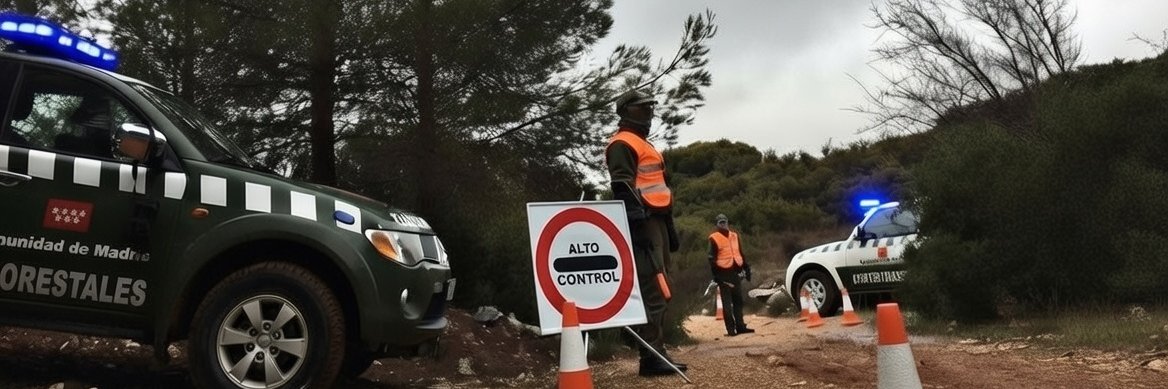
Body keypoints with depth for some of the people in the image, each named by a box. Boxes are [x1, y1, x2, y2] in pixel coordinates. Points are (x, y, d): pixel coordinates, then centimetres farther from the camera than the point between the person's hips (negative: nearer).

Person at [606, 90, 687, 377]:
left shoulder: (644, 144, 26)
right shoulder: (623, 144, -7)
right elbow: (623, 189, -19)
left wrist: (669, 227, 25)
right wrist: (638, 224, -26)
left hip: (656, 221, 11)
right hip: (643, 223, -11)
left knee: (658, 291, 10)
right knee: (652, 290, -14)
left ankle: (656, 353, 15)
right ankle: (652, 358, -12)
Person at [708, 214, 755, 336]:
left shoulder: (734, 236, 14)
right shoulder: (714, 238, -5)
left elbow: (740, 253, 21)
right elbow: (711, 258, -8)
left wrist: (746, 267, 15)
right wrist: (715, 274, -14)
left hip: (735, 272, 6)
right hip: (724, 273, -6)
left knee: (738, 300, 10)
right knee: (727, 303, -3)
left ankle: (740, 326, 18)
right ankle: (731, 329, -1)